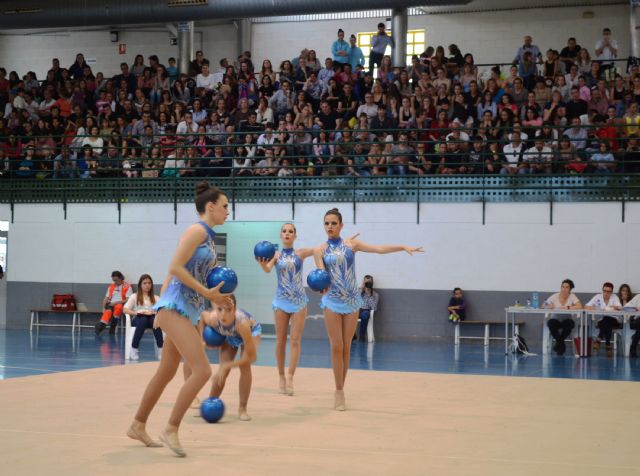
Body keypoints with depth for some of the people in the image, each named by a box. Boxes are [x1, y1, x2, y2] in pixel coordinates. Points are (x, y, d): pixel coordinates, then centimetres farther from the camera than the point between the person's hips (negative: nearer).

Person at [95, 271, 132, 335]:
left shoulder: (127, 286, 3)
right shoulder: (111, 286, 19)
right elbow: (106, 298, 17)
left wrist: (117, 302, -16)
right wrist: (104, 307, -1)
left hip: (121, 304, -3)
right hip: (111, 305, 3)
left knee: (118, 306, -39)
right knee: (108, 311, -32)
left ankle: (113, 327, -27)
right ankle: (100, 326, -52)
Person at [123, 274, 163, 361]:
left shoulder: (156, 298, 20)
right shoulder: (134, 296, 16)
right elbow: (125, 309, 4)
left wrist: (153, 312, -16)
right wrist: (136, 313, -15)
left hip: (152, 318, 1)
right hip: (138, 319, -1)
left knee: (156, 320, -37)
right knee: (143, 320, -39)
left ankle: (161, 349, -41)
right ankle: (134, 349, -34)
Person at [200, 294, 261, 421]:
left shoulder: (241, 323, -47)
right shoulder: (212, 319, -38)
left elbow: (251, 357, -39)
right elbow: (203, 315, -9)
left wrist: (227, 365, -38)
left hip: (251, 330, -3)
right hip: (228, 335, 3)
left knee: (245, 366, -22)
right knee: (223, 370, -5)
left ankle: (242, 409, -7)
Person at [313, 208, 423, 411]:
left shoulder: (351, 244, 3)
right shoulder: (320, 251, -1)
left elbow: (379, 249, -4)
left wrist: (403, 247, -15)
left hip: (352, 300, 2)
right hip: (332, 302, -2)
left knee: (346, 348, 6)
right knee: (336, 347, -4)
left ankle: (340, 390, 15)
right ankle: (339, 391, 4)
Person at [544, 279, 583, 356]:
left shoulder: (572, 296, -7)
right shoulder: (554, 296, -3)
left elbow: (580, 306, -21)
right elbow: (544, 306, -3)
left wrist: (567, 308, -29)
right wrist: (549, 306, -26)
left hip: (566, 321, -1)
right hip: (556, 320, 1)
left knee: (569, 323, -35)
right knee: (550, 323, -32)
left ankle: (559, 342, -12)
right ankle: (561, 344, -13)